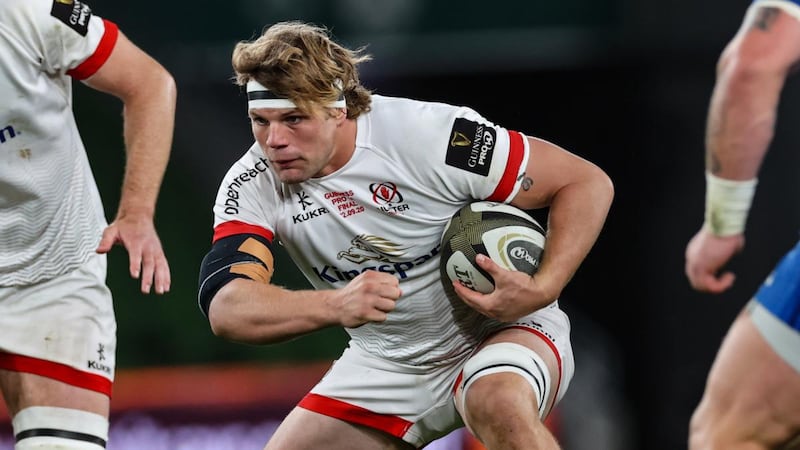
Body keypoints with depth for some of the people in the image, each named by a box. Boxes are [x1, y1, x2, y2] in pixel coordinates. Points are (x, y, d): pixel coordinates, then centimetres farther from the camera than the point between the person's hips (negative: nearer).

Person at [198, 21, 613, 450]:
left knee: (499, 405, -37)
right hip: (385, 362, 5)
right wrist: (335, 305, -46)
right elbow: (225, 309, -28)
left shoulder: (425, 134, -25)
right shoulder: (251, 186, -14)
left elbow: (587, 182, -18)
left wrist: (542, 290, -32)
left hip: (500, 330, -5)